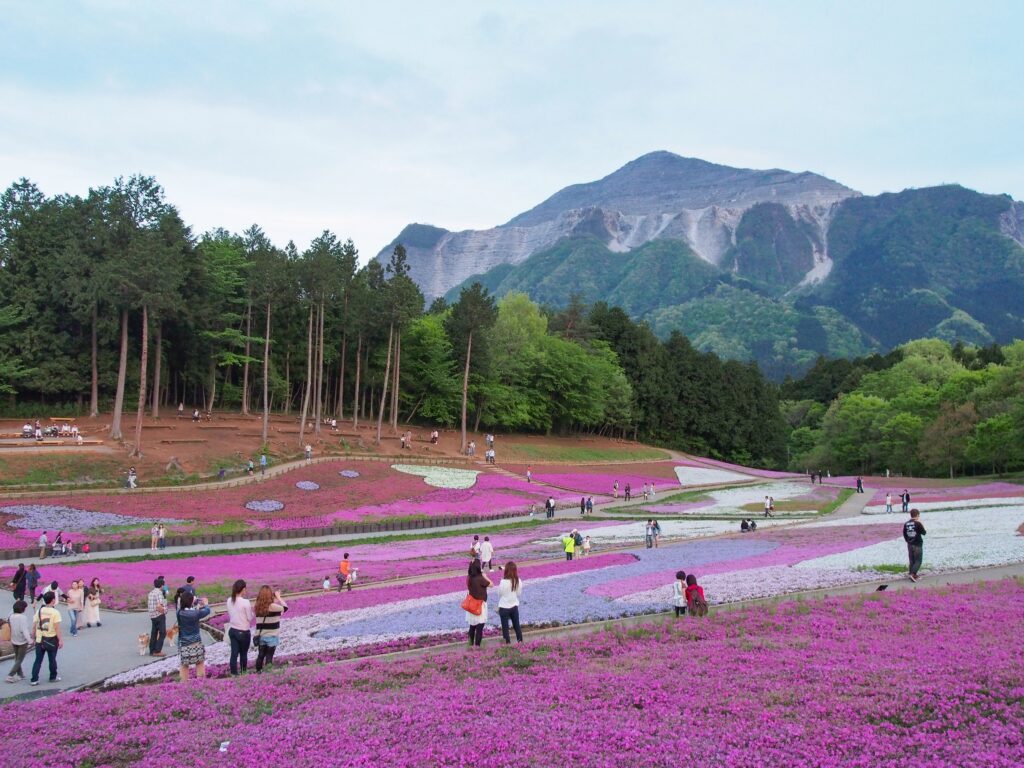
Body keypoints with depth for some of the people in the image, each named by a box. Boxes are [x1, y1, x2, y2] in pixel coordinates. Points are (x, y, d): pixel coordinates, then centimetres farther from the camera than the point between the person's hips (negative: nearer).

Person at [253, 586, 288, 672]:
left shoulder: (258, 607, -2)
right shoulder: (272, 606, -18)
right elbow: (285, 607, -6)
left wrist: (275, 599, 7)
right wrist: (278, 597, 3)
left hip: (261, 636, 5)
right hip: (272, 637, -5)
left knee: (260, 656, 16)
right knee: (269, 657, 4)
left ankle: (258, 672, 24)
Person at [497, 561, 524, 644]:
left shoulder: (503, 582, -22)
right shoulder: (518, 581, -9)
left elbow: (500, 594, -8)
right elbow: (519, 594, 3)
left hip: (504, 607, -4)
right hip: (514, 606, 4)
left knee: (505, 626, 9)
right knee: (516, 625, 18)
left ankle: (508, 643, 12)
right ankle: (520, 641, 24)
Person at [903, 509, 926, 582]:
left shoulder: (906, 524, 2)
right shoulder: (918, 523, -15)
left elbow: (904, 534, 8)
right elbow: (924, 533, -5)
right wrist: (920, 523, 2)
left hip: (910, 545, 5)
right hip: (918, 545, -5)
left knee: (912, 561, 14)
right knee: (918, 561, 0)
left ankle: (913, 575, 18)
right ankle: (913, 574, -16)